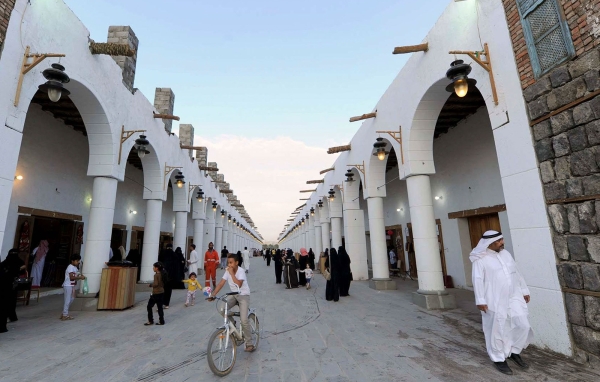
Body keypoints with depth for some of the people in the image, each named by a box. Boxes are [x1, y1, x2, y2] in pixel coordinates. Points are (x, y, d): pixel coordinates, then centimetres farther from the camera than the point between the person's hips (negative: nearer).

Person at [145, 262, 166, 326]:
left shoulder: (156, 275, -17)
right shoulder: (162, 274, 8)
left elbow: (156, 284, -23)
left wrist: (150, 285, -6)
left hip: (156, 293, -8)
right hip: (161, 292, 8)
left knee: (149, 306, 5)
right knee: (160, 307, 12)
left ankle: (150, 321, 11)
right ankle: (161, 321, 15)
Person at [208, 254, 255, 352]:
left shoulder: (241, 271, -22)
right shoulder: (227, 271, -5)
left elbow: (239, 284, -35)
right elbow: (221, 283, -9)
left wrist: (232, 273, -31)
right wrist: (213, 295, -19)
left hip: (243, 296, -6)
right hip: (233, 295, 6)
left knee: (244, 320, -14)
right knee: (222, 310, -17)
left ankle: (249, 344, 4)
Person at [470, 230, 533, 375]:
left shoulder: (506, 253, 9)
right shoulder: (481, 259, -13)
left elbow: (516, 273, 17)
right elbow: (478, 280, -16)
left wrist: (524, 291, 17)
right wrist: (480, 300, -19)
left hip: (513, 297, 7)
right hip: (494, 301, -6)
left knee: (523, 326, 7)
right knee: (497, 330, 3)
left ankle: (514, 352, 30)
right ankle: (499, 359, 21)